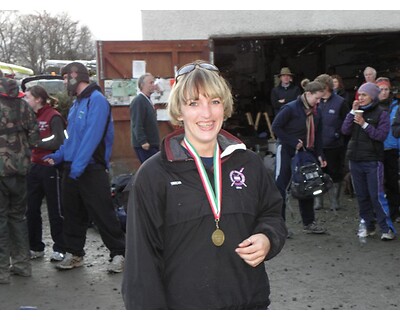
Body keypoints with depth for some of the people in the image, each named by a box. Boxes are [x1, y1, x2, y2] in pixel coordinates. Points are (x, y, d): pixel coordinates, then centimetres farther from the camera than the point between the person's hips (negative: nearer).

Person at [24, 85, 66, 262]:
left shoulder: (53, 117, -10)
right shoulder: (32, 116, 12)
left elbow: (58, 143, -18)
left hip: (50, 168, -7)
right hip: (34, 167, 7)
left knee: (55, 210, 3)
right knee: (31, 209, 9)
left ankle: (59, 248, 13)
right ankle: (35, 247, 21)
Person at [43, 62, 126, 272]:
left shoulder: (97, 100, -12)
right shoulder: (76, 105, 16)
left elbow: (93, 135, -21)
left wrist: (79, 164, -24)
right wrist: (59, 156, 10)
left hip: (92, 170, -9)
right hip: (71, 168, 9)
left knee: (103, 214, -5)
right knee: (72, 213, 14)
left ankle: (118, 253, 6)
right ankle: (74, 253, 25)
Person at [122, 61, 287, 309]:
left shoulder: (249, 163, 2)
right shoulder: (153, 175, -9)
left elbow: (272, 213, 14)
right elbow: (142, 261, -8)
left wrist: (267, 238, -7)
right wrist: (148, 307, -12)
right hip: (182, 305, -3)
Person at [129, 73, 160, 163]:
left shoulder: (147, 100, 17)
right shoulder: (138, 101, -14)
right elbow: (137, 124, -22)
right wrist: (143, 141, -27)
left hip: (152, 143, 10)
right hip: (145, 145, -10)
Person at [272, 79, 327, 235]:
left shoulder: (316, 112, 4)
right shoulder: (291, 108, -17)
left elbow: (317, 135, 10)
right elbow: (275, 127, -16)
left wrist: (319, 155, 2)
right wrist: (293, 142, -17)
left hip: (305, 152, 7)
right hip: (286, 151, -7)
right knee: (280, 186, -3)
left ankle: (309, 223, 23)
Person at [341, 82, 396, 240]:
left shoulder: (381, 114, -4)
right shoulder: (357, 111, 11)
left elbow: (381, 135, -14)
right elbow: (345, 130, 1)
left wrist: (364, 124, -20)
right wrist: (352, 112, -6)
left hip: (373, 161, -5)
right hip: (355, 160, 5)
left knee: (376, 196, -8)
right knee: (361, 196, 9)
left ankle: (387, 228, -1)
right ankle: (368, 226, 18)